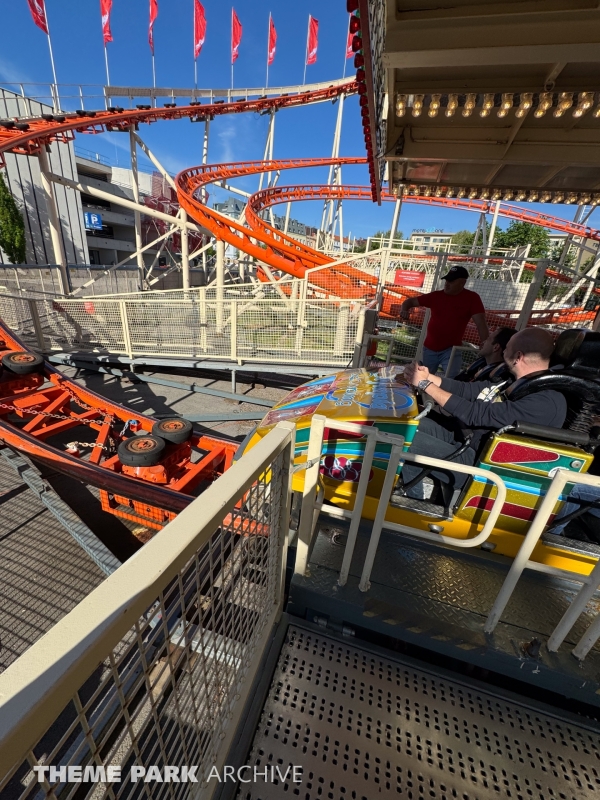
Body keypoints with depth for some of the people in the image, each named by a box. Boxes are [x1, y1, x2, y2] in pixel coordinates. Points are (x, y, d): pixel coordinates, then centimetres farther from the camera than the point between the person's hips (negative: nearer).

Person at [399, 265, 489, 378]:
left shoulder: (471, 298, -7)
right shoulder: (436, 296, 1)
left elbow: (480, 323, -12)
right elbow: (411, 301, 7)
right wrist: (404, 310, -17)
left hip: (452, 349, -3)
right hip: (429, 348, 4)